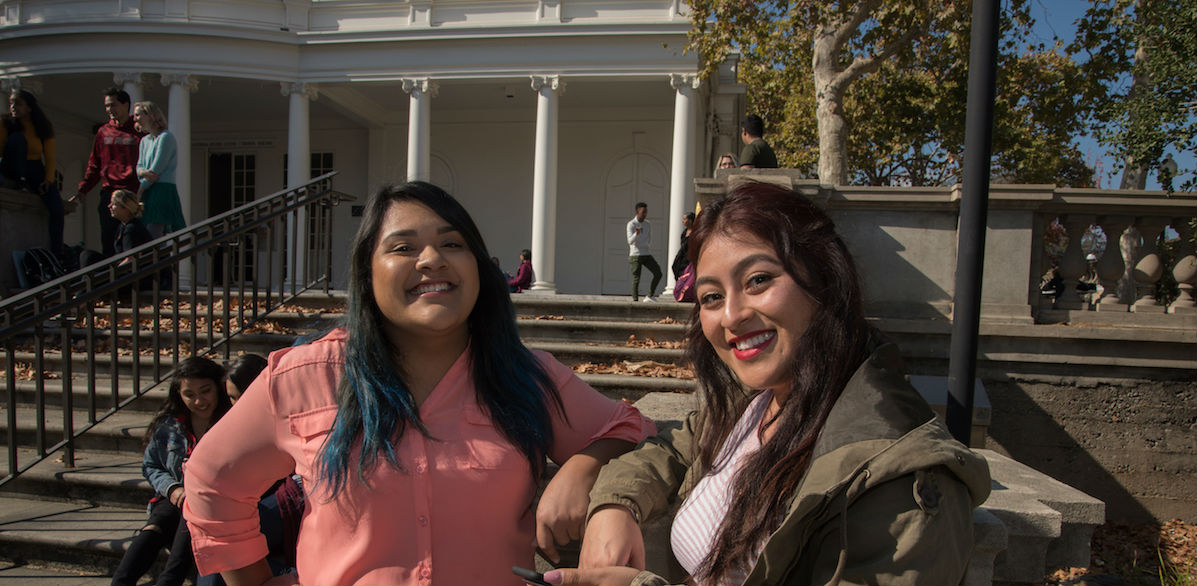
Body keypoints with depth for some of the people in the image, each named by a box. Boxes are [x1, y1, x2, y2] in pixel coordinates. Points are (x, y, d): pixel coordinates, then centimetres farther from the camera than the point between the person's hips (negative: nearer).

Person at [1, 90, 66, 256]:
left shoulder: (43, 128, 0)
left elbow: (50, 157, 0)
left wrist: (48, 180, -13)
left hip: (35, 169, 1)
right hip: (13, 170, -1)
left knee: (57, 207, -21)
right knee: (17, 137, -26)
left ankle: (57, 251, -16)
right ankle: (17, 181, -24)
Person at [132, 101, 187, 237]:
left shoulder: (166, 137, -7)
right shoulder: (145, 140, 21)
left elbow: (156, 170, -11)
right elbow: (139, 166, 15)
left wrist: (140, 190, -4)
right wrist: (142, 172, -11)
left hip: (163, 190, -8)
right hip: (147, 192, 8)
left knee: (152, 237, -17)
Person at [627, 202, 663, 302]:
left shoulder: (648, 224, 10)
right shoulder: (631, 224, -7)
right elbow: (630, 241, -19)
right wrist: (636, 233, -36)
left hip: (646, 255, 5)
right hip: (635, 255, -5)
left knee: (658, 273, -6)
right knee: (636, 279, -5)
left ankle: (649, 296, 4)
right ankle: (635, 300, 2)